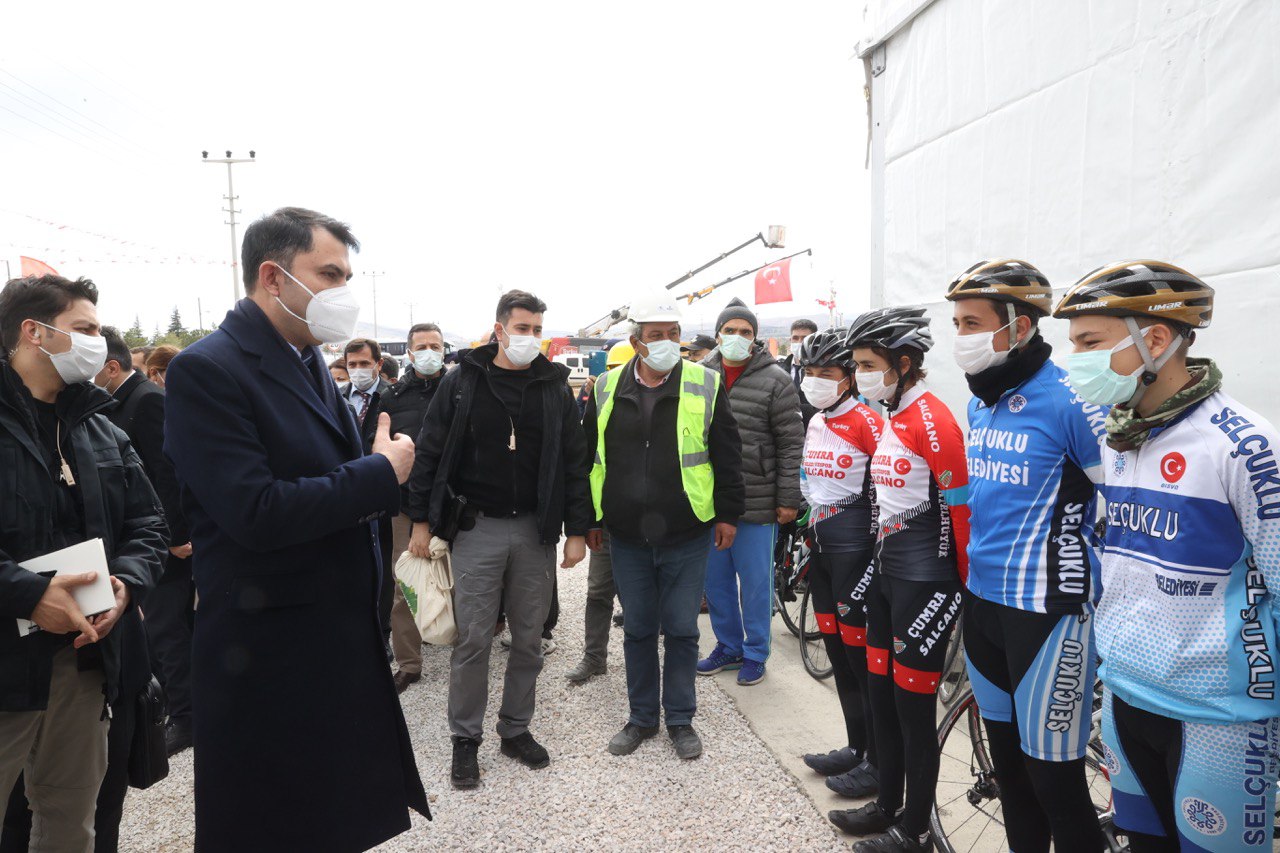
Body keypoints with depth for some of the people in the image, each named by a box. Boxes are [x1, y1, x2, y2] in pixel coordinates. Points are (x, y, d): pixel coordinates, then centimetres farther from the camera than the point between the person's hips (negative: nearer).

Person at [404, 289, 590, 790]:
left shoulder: (555, 388, 4)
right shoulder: (462, 383, -1)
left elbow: (575, 462, 4)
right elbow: (430, 454, 1)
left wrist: (576, 530, -1)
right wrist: (421, 521, -3)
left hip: (536, 530, 2)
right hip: (477, 528, -2)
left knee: (528, 639, 11)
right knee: (473, 639, 4)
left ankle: (516, 729, 28)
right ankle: (466, 739, 21)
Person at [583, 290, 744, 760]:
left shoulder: (705, 385, -3)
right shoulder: (607, 388, 3)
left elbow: (727, 455, 1)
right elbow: (589, 456, 10)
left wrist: (728, 513, -1)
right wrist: (591, 519, 10)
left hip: (687, 536, -2)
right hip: (626, 537, 2)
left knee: (681, 631, 9)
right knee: (638, 630, 14)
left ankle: (681, 719, 28)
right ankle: (642, 717, 32)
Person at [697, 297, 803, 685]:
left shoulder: (774, 380, -6)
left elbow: (791, 444, -6)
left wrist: (789, 500, -9)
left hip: (756, 503, -4)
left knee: (755, 581, 7)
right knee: (715, 578, 15)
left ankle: (755, 653, 26)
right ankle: (728, 646, 34)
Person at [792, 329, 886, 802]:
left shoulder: (866, 421, -13)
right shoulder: (814, 424, 11)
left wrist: (877, 548, -16)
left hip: (854, 543, -8)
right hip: (821, 541, 8)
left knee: (860, 651, 0)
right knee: (836, 649, 15)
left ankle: (878, 761, 16)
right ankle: (856, 746, 30)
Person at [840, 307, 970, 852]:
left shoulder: (932, 420, -17)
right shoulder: (890, 419, 11)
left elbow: (959, 507, -17)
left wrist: (964, 585, -11)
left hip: (924, 579, -9)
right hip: (886, 571, 9)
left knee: (913, 705, 3)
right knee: (880, 694, 17)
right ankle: (889, 805, 35)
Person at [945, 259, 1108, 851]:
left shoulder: (1069, 401, -16)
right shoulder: (979, 403, 8)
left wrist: (1102, 589, -5)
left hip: (1047, 610, -7)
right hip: (983, 602, 7)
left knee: (1052, 776, 3)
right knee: (1006, 758, 20)